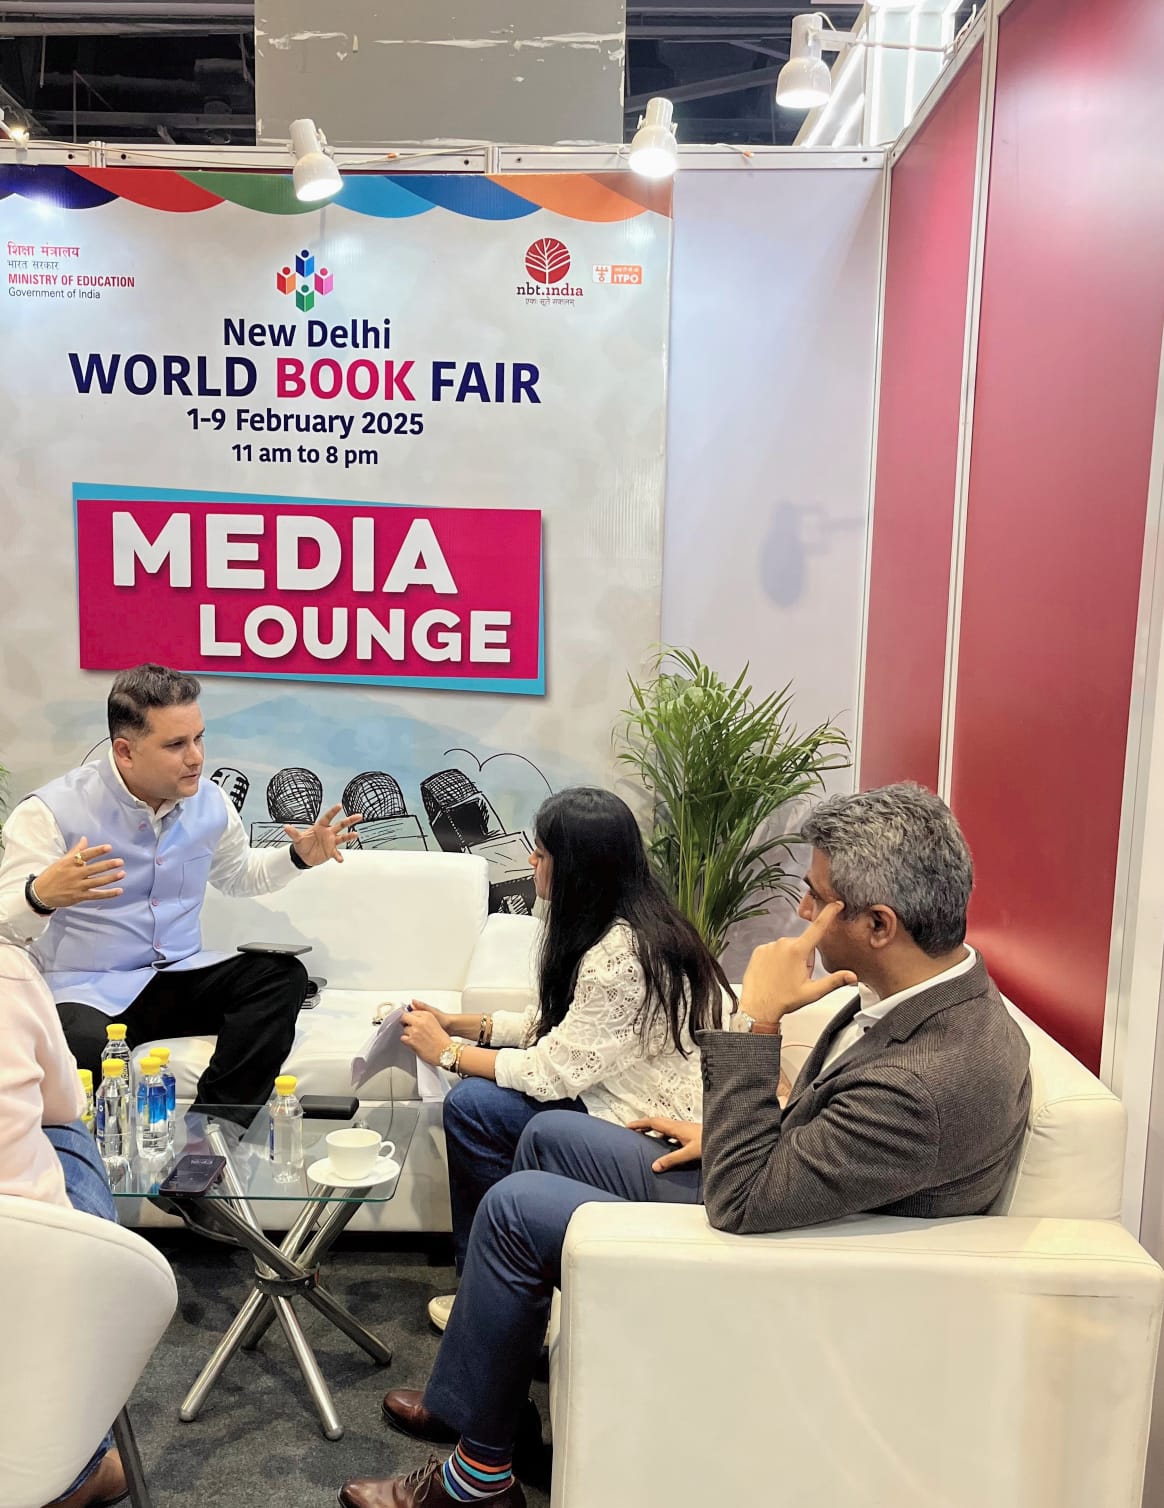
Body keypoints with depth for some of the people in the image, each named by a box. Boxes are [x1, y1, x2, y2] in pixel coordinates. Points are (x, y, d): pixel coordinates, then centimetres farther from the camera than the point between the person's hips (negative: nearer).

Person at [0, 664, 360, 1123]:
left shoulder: (209, 800, 4)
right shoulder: (52, 811, -13)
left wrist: (298, 856, 6)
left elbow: (238, 875, 24)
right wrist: (41, 896, -41)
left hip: (182, 977, 5)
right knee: (81, 1047, -38)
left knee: (282, 975, -19)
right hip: (87, 993, -5)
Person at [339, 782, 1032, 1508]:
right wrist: (725, 1136, 4)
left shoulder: (926, 1082, -36)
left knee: (516, 1205, -9)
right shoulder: (944, 984, -7)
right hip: (775, 1192, 9)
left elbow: (742, 1202, -31)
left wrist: (755, 1019, -33)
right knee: (549, 1135, 13)